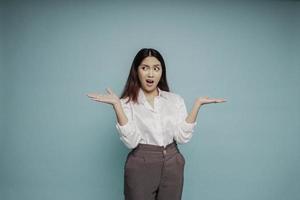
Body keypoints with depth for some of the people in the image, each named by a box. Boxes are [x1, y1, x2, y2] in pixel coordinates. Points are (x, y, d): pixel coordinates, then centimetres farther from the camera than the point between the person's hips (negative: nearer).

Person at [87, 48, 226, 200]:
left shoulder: (175, 99, 4)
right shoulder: (127, 102, -3)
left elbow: (182, 137, -6)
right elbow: (131, 141, -16)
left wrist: (197, 104, -10)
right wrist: (117, 105, -22)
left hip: (172, 166, 3)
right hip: (141, 167, -2)